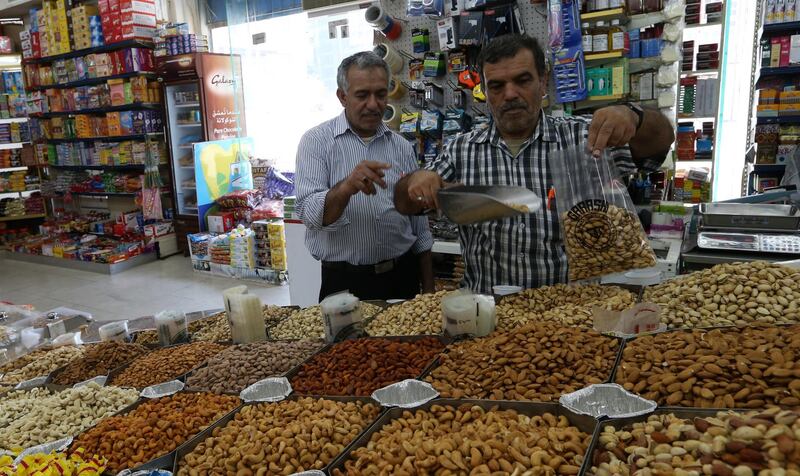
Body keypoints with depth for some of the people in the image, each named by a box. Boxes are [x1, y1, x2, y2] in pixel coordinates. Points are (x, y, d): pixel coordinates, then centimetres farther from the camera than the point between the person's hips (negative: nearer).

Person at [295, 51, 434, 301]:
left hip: (403, 278, 4)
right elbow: (309, 214, -17)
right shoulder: (316, 142, -6)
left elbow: (419, 225, 10)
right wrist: (346, 188, -35)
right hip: (344, 283, -3)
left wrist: (428, 288, 9)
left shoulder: (402, 147, 6)